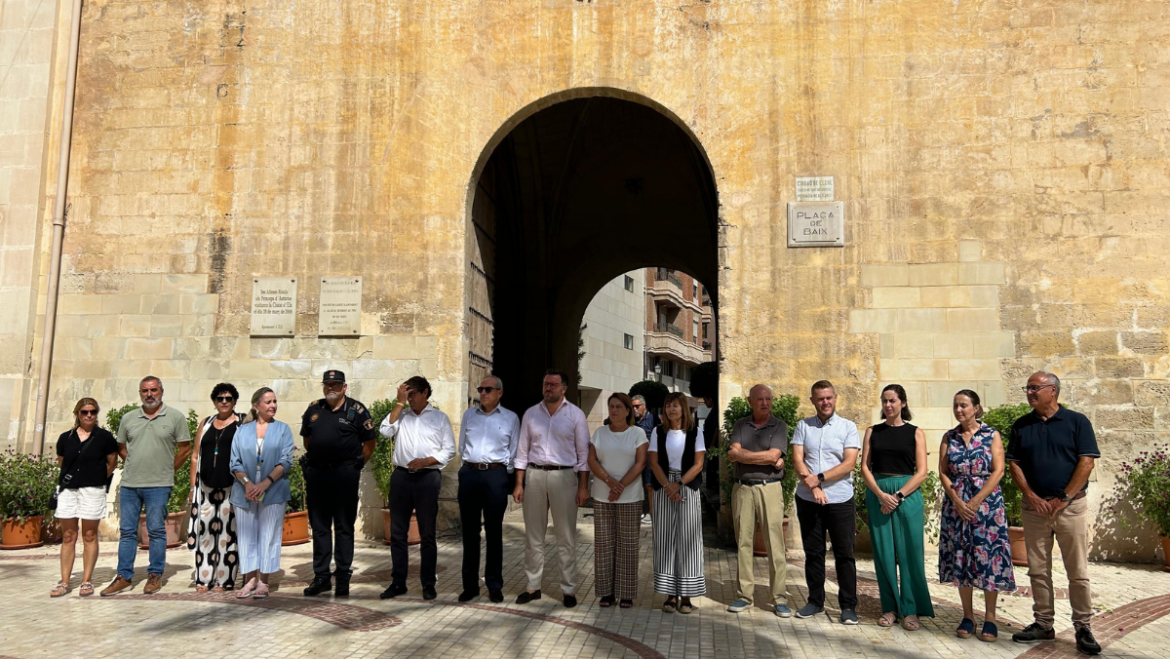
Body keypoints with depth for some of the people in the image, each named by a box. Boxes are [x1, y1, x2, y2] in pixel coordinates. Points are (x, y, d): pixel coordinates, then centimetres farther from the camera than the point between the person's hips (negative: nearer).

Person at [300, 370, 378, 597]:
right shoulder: (314, 409, 10)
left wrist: (355, 465, 0)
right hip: (316, 474, 4)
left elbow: (370, 442, 0)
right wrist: (315, 460, 14)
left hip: (344, 474, -4)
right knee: (319, 527, 9)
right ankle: (321, 577, 18)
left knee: (344, 528, 3)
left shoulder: (356, 410, -2)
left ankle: (343, 578, 9)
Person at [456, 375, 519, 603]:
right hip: (470, 473, 2)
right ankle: (470, 585, 11)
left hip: (496, 475, -2)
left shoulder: (510, 418, 4)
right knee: (469, 531, 4)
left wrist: (499, 471, 6)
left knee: (494, 531, 4)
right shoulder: (469, 415, 11)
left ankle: (494, 586, 11)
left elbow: (513, 452, 8)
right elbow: (462, 447, 18)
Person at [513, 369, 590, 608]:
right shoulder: (531, 414, 8)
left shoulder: (575, 414, 2)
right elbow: (522, 451, 10)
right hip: (534, 474, 3)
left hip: (564, 475, -2)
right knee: (533, 535, 8)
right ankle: (533, 586, 18)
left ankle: (568, 589, 11)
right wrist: (519, 484, 4)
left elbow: (583, 453, 1)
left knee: (566, 536, 2)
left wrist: (583, 486, -5)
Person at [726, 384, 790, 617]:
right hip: (742, 488, 3)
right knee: (743, 542, 5)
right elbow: (732, 454, -4)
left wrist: (743, 454, -6)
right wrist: (767, 458, -10)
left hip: (770, 488, -3)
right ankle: (744, 595, 13)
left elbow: (773, 455, -12)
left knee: (775, 543, -4)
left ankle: (780, 599, 2)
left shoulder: (779, 425, 3)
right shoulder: (740, 425, 10)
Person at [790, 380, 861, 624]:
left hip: (840, 500, -2)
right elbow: (797, 459, -1)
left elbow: (848, 464, -8)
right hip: (807, 500, 2)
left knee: (844, 554, 2)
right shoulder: (803, 426, 7)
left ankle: (848, 606, 11)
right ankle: (815, 601, 21)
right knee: (812, 552, 10)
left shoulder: (848, 427, 1)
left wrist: (819, 479, -16)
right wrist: (812, 486, -14)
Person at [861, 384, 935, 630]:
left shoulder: (915, 433, 5)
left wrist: (898, 495, -12)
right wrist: (880, 495, -11)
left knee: (909, 552, -2)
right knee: (883, 552, 3)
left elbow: (921, 472, -1)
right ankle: (890, 608, 12)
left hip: (907, 494, -1)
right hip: (878, 494, 2)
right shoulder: (873, 432, 9)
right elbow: (865, 467, 3)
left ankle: (910, 610, 7)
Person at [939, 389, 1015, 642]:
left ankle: (990, 617, 9)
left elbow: (998, 471, -7)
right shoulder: (949, 437, 8)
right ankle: (967, 616, 15)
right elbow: (943, 472, 4)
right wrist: (957, 501, -10)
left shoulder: (992, 435, 0)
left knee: (988, 557, -2)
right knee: (960, 557, 5)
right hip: (956, 504, 3)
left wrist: (976, 501, -14)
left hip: (986, 502, -3)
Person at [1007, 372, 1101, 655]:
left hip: (1070, 505, -3)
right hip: (1034, 505, 3)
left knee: (1078, 571, 0)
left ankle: (1083, 628, 9)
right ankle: (1043, 623, 17)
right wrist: (1032, 496, -7)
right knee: (1038, 570, 7)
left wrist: (1063, 499, -12)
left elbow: (1086, 462, -7)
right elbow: (1013, 464, 6)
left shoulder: (1077, 421, -1)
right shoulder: (1021, 426, 8)